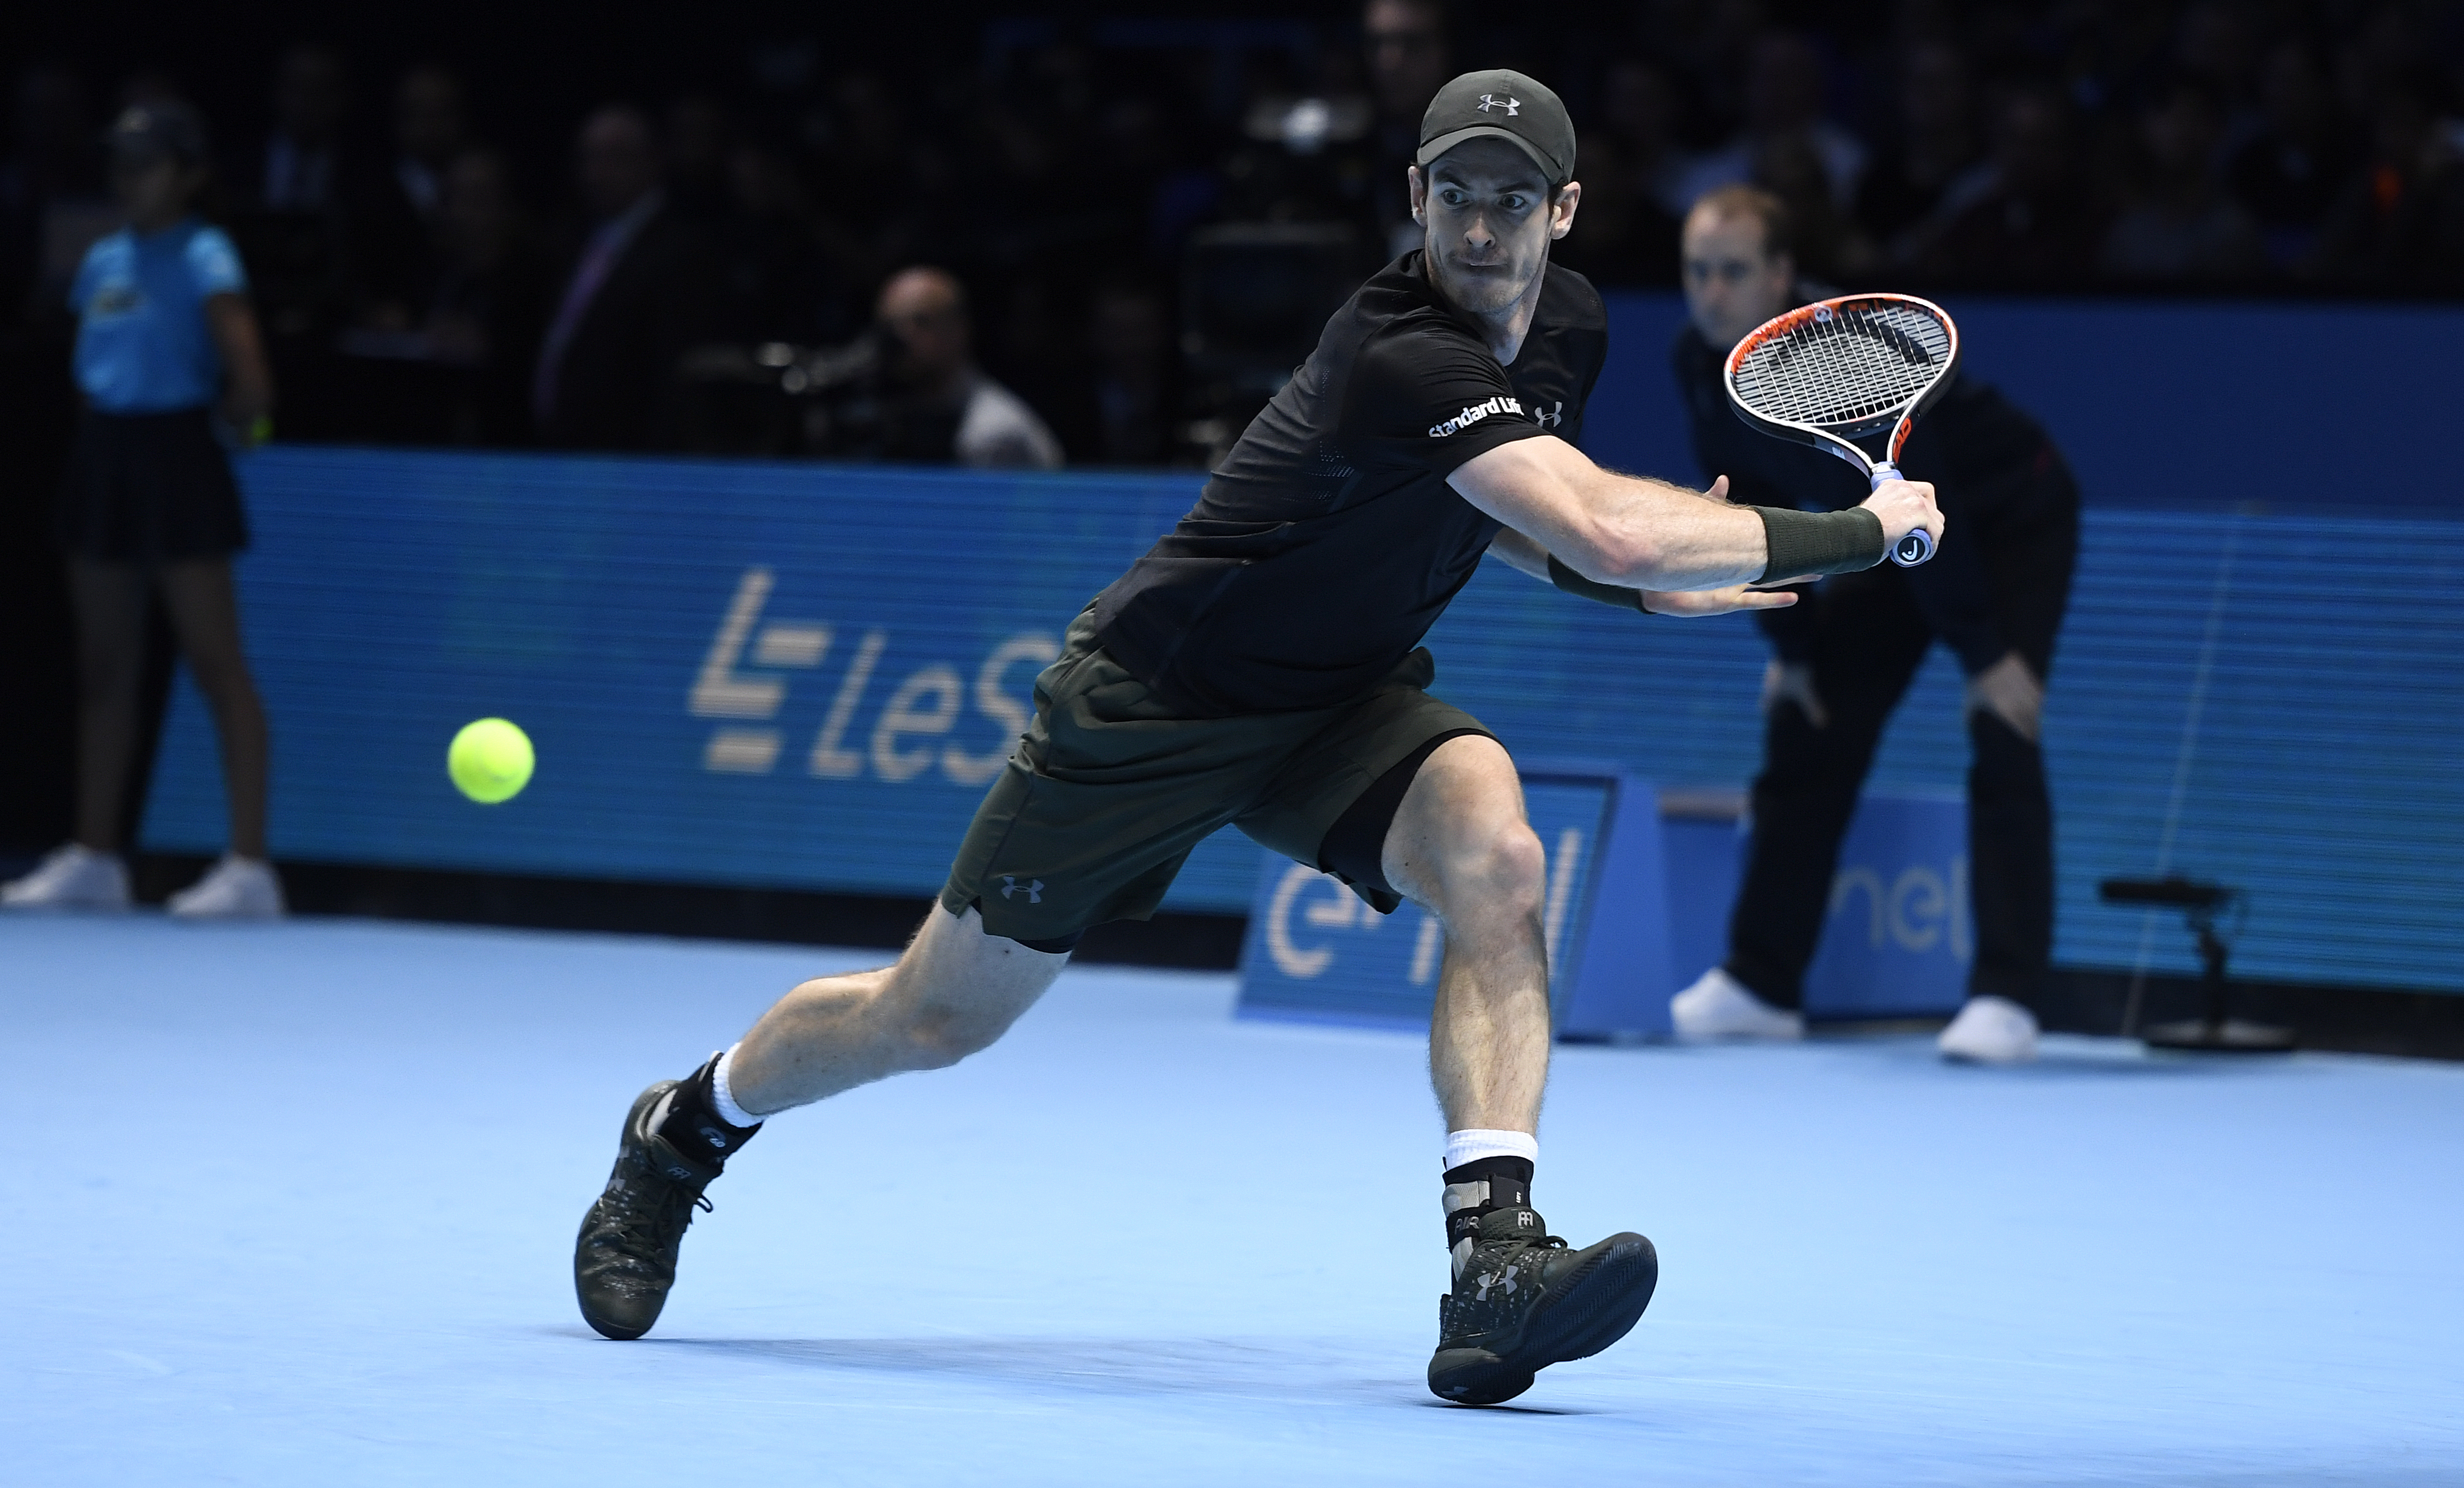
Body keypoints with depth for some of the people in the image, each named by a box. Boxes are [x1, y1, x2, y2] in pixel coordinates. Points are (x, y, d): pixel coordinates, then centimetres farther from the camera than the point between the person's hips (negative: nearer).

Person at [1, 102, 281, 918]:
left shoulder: (204, 259, -10)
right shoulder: (104, 261, 13)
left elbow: (250, 391, -17)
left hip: (175, 459, -8)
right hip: (105, 454, 8)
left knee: (216, 664, -7)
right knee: (105, 668, 11)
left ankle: (249, 865, -8)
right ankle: (93, 859, 17)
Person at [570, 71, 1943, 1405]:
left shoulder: (1570, 324, -4)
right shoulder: (1403, 355, -32)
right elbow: (1607, 534, -42)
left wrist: (1640, 574, -2)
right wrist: (1855, 532, -33)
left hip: (1343, 697, 6)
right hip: (1158, 696, -6)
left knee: (1497, 857, -27)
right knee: (934, 1021, 6)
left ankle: (1493, 1259, -33)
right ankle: (681, 1134, 36)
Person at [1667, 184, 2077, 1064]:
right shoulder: (1699, 361, -13)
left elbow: (1921, 506, -33)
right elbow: (1753, 506, -1)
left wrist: (1984, 653, -30)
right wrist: (1791, 644, -1)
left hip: (2015, 521, -8)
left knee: (2003, 743, -20)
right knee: (1807, 735, 5)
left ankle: (2005, 999, -22)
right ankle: (1760, 984, 13)